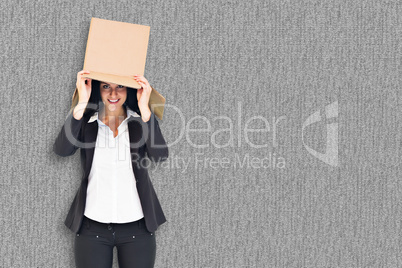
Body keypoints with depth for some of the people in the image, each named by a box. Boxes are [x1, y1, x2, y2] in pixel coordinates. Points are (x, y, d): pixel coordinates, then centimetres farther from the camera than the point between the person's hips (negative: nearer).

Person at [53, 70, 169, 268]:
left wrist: (144, 108, -24)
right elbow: (62, 150, -17)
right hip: (92, 227, 0)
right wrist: (81, 104, -23)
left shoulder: (140, 121, 0)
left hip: (137, 226, 0)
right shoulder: (86, 122, 1)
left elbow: (160, 155, -17)